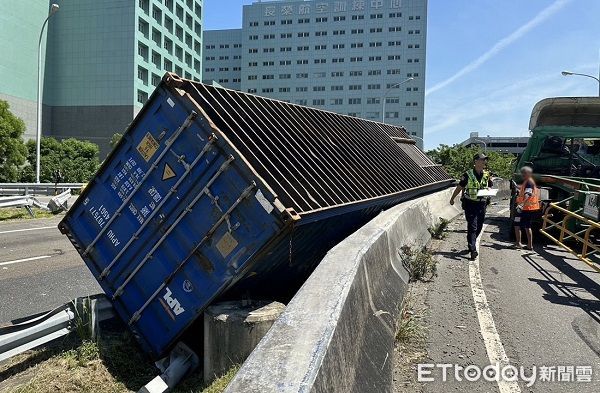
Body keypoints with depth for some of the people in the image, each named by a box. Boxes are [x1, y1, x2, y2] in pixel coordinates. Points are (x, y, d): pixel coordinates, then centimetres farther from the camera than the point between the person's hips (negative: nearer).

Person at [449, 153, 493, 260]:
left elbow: (490, 188, 16)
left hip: (482, 204, 5)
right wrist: (452, 198, 10)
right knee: (472, 227, -8)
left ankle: (471, 244, 33)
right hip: (470, 204, -4)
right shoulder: (467, 175, -6)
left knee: (479, 227, 12)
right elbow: (459, 187, 3)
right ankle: (473, 250, -7)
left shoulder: (487, 175, 6)